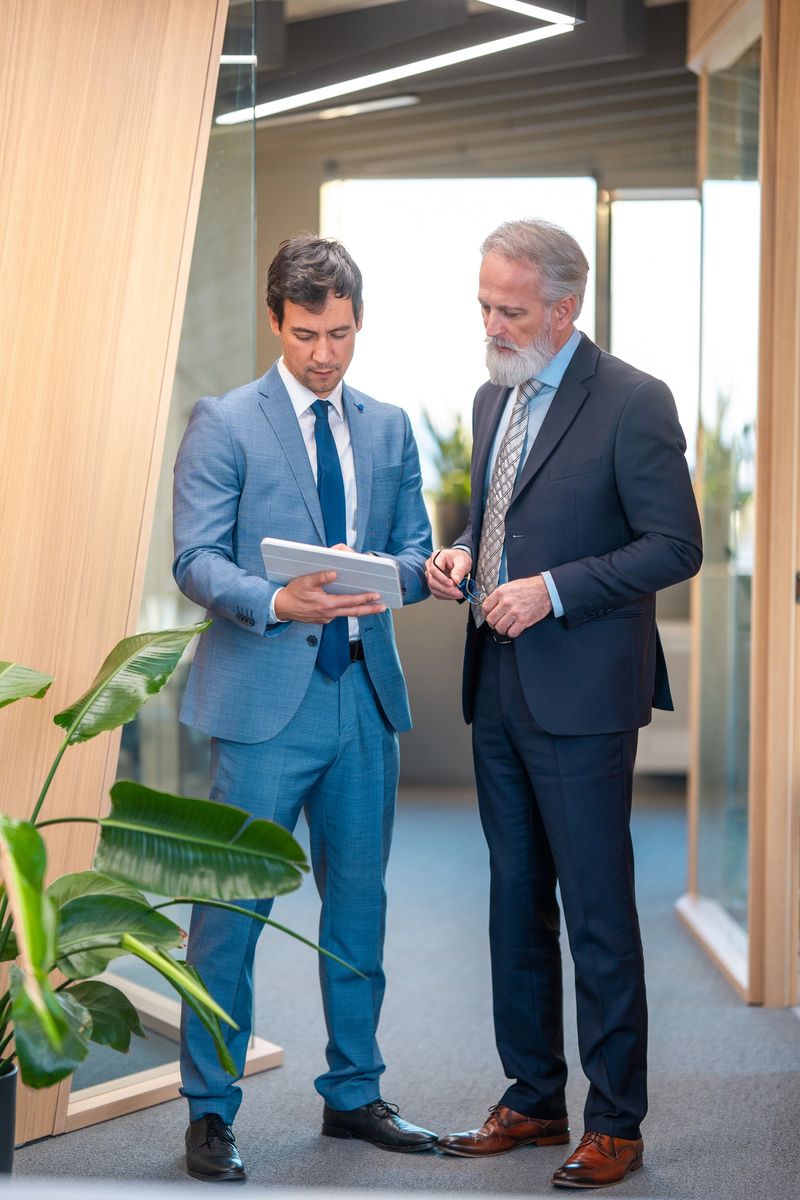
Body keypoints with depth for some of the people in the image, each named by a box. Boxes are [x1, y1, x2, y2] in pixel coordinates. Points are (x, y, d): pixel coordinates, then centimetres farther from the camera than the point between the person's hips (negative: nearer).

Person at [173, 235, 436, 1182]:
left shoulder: (388, 428, 13)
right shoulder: (224, 423, -2)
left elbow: (416, 548, 13)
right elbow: (196, 560, -8)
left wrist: (393, 576, -11)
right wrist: (277, 603, -26)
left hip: (365, 696, 5)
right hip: (265, 700, -5)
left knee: (359, 902, 13)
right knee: (231, 907, -1)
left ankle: (352, 1095, 29)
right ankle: (210, 1113, 14)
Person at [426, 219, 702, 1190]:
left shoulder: (632, 402, -11)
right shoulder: (493, 397, 13)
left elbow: (676, 546, -13)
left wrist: (553, 590, -20)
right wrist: (460, 555, 2)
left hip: (581, 697, -8)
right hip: (498, 690, 8)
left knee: (598, 914, 1)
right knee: (516, 901, 15)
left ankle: (614, 1123, 16)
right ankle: (533, 1099, 29)